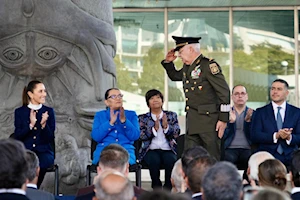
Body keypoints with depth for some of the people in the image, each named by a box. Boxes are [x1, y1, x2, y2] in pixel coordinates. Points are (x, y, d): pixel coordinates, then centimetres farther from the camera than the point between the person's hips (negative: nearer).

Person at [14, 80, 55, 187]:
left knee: (38, 164, -34)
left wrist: (43, 124, -15)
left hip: (44, 152, 0)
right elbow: (17, 136, 0)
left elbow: (50, 137, 3)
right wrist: (31, 124, -13)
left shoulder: (49, 111, 10)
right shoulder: (19, 112, 9)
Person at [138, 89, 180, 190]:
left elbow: (176, 133, 2)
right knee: (154, 160, -35)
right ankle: (157, 188, -19)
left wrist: (166, 126, -16)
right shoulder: (142, 118, 12)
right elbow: (141, 135, -3)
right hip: (150, 150, -1)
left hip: (168, 149, 1)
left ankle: (168, 189, -21)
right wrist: (154, 128, -17)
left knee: (171, 160, -33)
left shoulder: (171, 115, 16)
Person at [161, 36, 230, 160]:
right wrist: (168, 62, 17)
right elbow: (175, 76, 37)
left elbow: (224, 92, -13)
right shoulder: (187, 68, 14)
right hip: (192, 122, 8)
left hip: (208, 120, -8)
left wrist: (223, 119, -16)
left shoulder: (208, 65, -11)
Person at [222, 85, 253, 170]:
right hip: (230, 149, 0)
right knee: (228, 158, -34)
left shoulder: (252, 113, 12)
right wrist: (231, 121, -13)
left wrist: (248, 120, -14)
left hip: (247, 149, 0)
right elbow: (223, 136, 3)